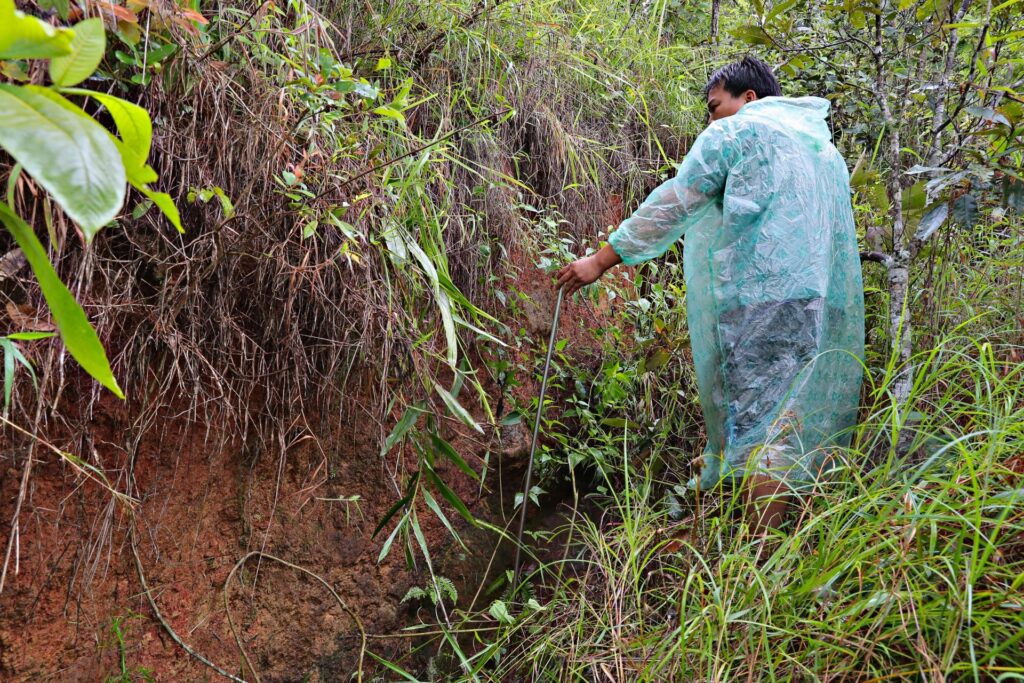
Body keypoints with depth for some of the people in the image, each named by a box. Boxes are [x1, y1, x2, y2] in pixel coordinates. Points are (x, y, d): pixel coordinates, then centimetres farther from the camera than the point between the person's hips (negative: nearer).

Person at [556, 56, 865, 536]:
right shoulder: (823, 145, 27)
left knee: (760, 421, -10)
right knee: (797, 423, 8)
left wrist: (601, 259, 1)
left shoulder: (736, 131, 4)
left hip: (763, 297, -8)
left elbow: (672, 205, -2)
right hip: (829, 306, 8)